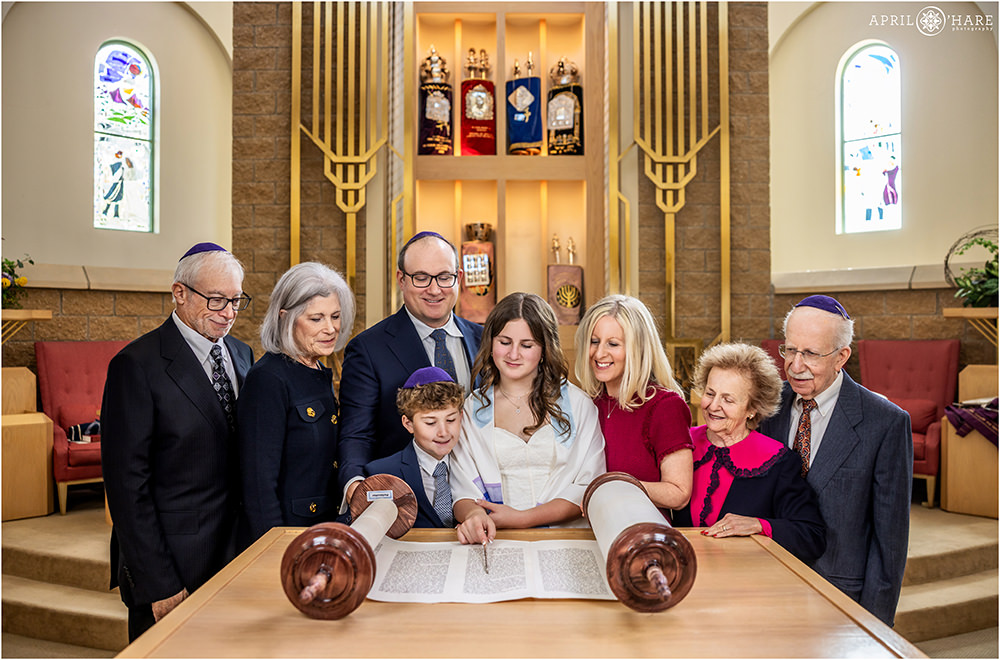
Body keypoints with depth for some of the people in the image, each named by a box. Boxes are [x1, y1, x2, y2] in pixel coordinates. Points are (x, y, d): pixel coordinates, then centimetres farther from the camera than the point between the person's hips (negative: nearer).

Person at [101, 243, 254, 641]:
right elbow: (126, 481, -14)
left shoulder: (242, 354, 7)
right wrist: (158, 583, -15)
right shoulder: (138, 365, -13)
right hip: (173, 567, -6)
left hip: (237, 555, 6)